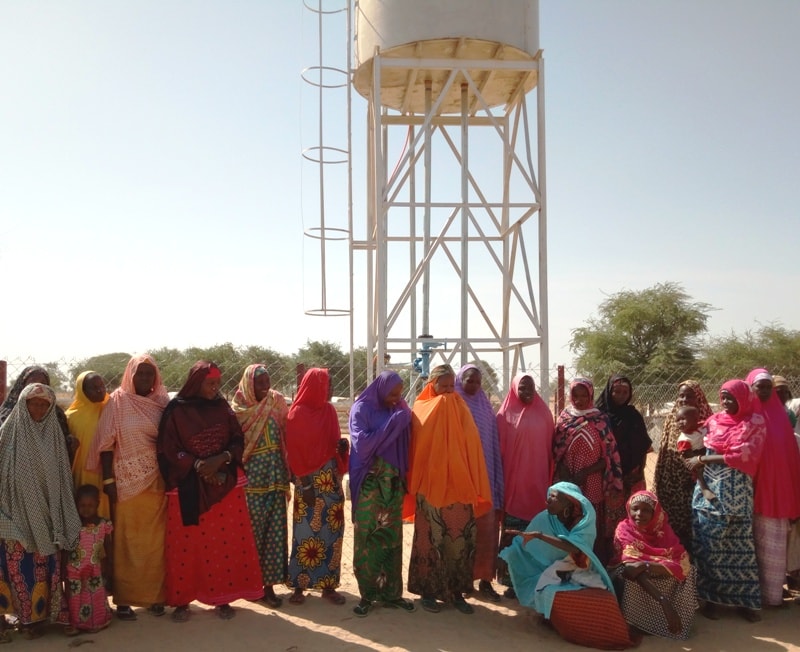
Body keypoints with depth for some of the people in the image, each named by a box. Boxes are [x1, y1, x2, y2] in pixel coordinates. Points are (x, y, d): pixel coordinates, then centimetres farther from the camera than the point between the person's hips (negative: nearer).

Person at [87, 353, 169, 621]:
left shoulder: (163, 402, 7)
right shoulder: (117, 401, -1)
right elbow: (106, 444, -3)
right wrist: (108, 480, -9)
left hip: (158, 481, 3)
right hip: (128, 482, -2)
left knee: (156, 541, 6)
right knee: (126, 541, 3)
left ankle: (155, 595, 17)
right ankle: (124, 599, 12)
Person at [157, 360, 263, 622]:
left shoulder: (223, 408, 5)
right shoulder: (176, 411, -5)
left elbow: (238, 441, 3)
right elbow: (168, 450, -7)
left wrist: (222, 458, -16)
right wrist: (197, 464, -19)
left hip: (226, 485, 3)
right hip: (188, 487, -3)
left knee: (226, 543, 3)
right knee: (186, 545, 2)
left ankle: (223, 598, 15)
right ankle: (181, 600, 14)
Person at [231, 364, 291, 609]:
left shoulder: (277, 404, 6)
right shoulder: (239, 410, -1)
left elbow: (288, 436, 2)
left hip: (275, 477, 3)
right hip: (251, 478, -3)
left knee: (274, 530, 3)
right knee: (253, 531, 3)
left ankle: (268, 583, 11)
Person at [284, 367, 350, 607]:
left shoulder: (329, 410, 10)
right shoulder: (297, 414, -8)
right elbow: (295, 452, -10)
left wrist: (342, 445, -6)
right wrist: (305, 485, -14)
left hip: (332, 479, 6)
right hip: (309, 480, -6)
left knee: (332, 531, 6)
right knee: (306, 532, -1)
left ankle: (328, 585, 15)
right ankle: (299, 585, 9)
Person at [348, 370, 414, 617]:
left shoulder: (400, 410, 7)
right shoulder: (361, 409, -6)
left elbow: (406, 445, 7)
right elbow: (363, 443, -18)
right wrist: (392, 424, -19)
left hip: (393, 482, 4)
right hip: (368, 483, -4)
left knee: (392, 538, 7)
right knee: (366, 538, 1)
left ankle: (391, 592, 16)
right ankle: (367, 594, 10)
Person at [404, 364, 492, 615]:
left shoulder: (461, 410, 8)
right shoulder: (422, 410, 0)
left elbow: (471, 447, 5)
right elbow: (416, 449, -4)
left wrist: (474, 487, 1)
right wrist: (416, 485, -11)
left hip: (459, 487, 3)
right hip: (430, 487, -3)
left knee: (461, 541, 4)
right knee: (431, 540, 4)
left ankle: (456, 591, 15)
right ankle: (428, 591, 14)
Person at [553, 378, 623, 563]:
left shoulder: (600, 420, 0)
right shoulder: (564, 418, 5)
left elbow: (608, 456, -2)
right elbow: (557, 451, 6)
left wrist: (585, 473, -12)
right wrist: (565, 475, -10)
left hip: (593, 484, -2)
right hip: (568, 483, 2)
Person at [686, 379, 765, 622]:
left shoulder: (755, 423, -2)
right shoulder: (714, 421, 9)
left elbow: (745, 456, -12)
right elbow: (703, 449, 17)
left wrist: (703, 459, -10)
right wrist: (699, 462, -6)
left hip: (736, 492, -2)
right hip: (709, 489, 3)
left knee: (738, 544, 2)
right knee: (709, 543, 1)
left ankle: (743, 600, 12)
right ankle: (710, 597, 9)